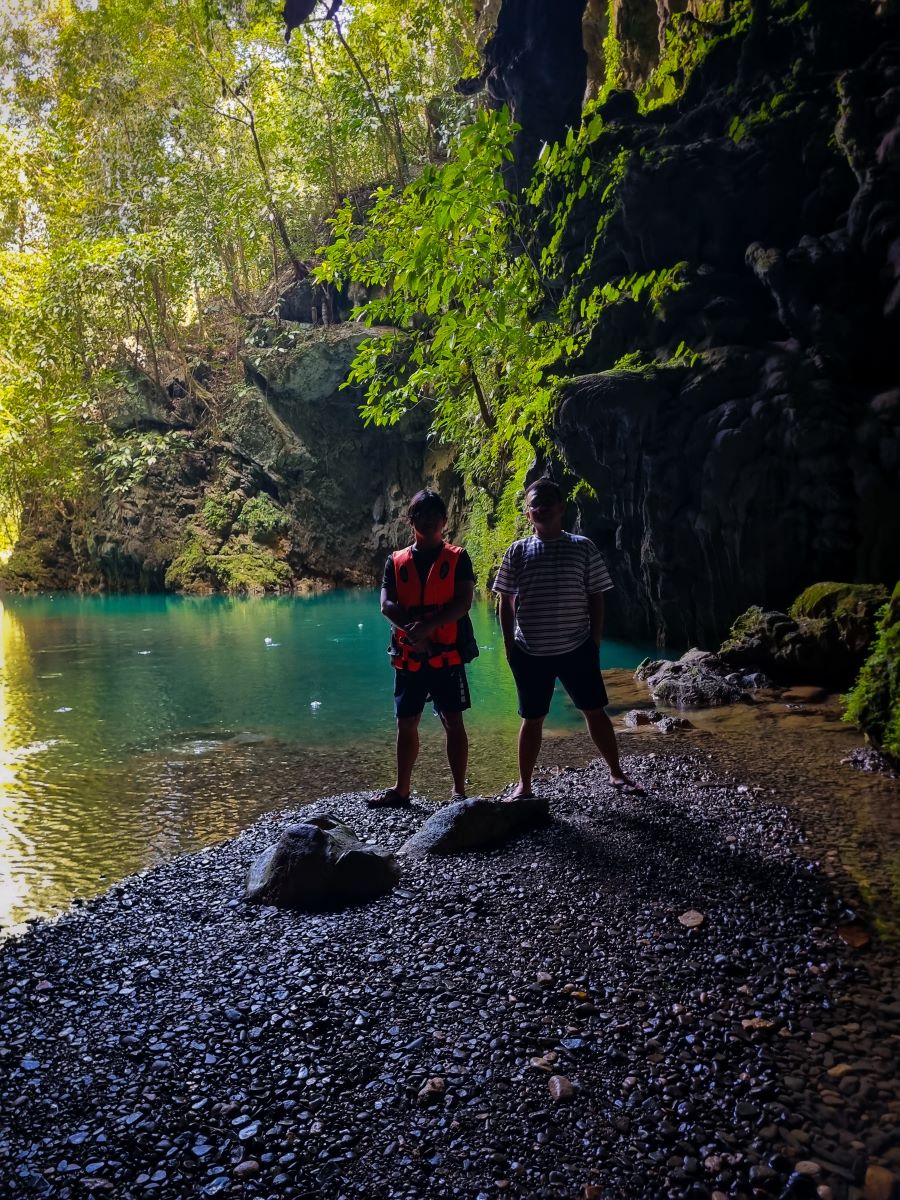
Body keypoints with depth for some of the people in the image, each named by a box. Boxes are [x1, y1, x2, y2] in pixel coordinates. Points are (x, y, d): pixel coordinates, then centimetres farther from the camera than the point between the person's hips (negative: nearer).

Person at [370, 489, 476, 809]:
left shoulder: (457, 558, 2)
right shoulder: (396, 561, 9)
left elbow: (463, 602, -9)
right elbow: (386, 605, 0)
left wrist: (428, 626, -21)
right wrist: (412, 628, -18)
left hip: (446, 654, -3)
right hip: (408, 655, 3)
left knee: (453, 721, 0)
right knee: (406, 723, 10)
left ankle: (459, 791, 7)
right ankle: (401, 790, 20)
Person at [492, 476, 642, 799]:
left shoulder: (582, 547, 1)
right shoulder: (517, 551, 2)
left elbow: (596, 598, 3)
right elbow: (506, 603, 5)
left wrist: (595, 643, -1)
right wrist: (509, 647, 1)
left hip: (577, 648, 0)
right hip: (530, 651, 0)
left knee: (594, 711, 8)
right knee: (533, 719, 9)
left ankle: (616, 773, 24)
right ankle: (524, 785, 20)